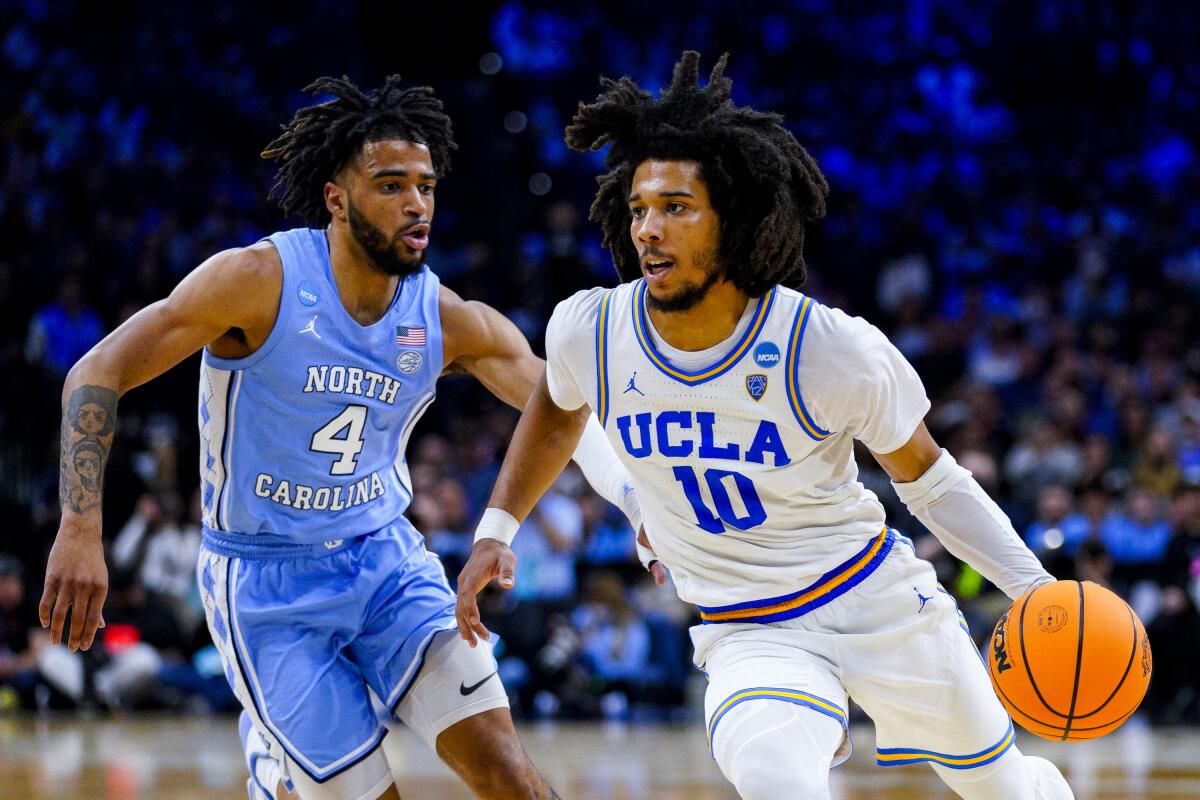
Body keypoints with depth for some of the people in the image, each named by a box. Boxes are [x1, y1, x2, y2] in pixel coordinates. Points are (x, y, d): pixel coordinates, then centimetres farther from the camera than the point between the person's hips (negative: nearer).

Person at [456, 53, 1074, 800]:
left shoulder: (834, 350, -21)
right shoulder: (588, 331, -13)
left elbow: (925, 474, -5)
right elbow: (558, 410, 13)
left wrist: (1035, 587, -12)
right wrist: (496, 529, 10)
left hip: (876, 595, 0)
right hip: (748, 631, 1)